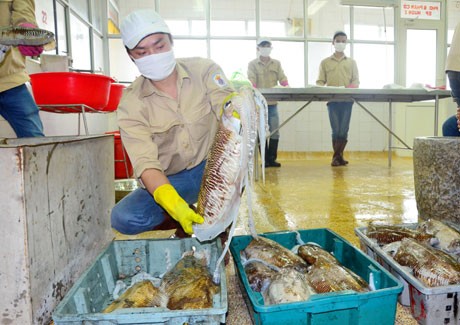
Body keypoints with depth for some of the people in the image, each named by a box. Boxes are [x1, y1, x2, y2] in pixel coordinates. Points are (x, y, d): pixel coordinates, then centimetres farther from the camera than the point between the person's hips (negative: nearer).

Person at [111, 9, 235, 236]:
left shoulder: (203, 70, -5)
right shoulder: (131, 104, -11)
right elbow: (145, 163, -21)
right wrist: (174, 205, -39)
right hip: (170, 181, 0)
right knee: (124, 218, -25)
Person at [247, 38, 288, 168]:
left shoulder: (276, 63, 15)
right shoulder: (252, 64, 6)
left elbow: (282, 78, 4)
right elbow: (251, 80, -8)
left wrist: (287, 87, -16)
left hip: (272, 102, 3)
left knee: (274, 131, 0)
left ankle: (272, 158, 9)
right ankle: (265, 159, 6)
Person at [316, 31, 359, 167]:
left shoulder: (352, 62, 17)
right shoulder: (325, 62, 13)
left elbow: (356, 81, 10)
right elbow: (320, 82, 8)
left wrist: (351, 87, -11)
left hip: (347, 100, 1)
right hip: (332, 100, -1)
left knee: (344, 130, -3)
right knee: (336, 130, -4)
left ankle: (337, 156, 6)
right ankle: (338, 156, 5)